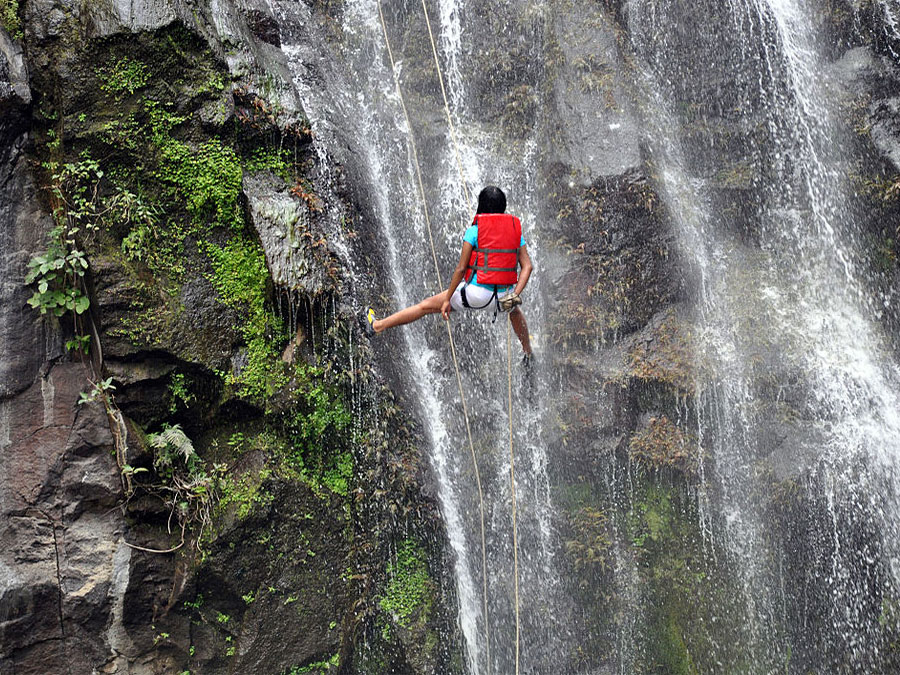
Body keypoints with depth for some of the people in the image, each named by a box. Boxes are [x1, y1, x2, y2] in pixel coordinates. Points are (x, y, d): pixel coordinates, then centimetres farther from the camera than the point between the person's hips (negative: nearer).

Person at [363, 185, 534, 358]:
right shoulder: (516, 230, 5)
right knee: (515, 309, 41)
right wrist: (515, 295, -3)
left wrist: (447, 299, -4)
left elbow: (461, 268, -10)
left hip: (478, 294, -3)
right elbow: (527, 266, -2)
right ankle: (528, 354, 54)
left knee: (427, 305, 12)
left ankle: (377, 325, 23)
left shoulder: (474, 230, -6)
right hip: (504, 295, 3)